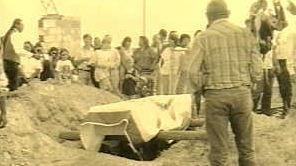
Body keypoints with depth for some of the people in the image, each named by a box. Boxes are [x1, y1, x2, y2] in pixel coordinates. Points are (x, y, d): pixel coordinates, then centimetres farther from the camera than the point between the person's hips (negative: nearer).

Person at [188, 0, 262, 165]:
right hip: (242, 93, 2)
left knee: (219, 150, 7)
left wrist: (198, 89, 10)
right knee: (247, 148, 14)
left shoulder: (203, 38, -3)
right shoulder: (246, 34, 4)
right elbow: (257, 71, 1)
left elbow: (194, 73, -9)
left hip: (215, 96, -2)